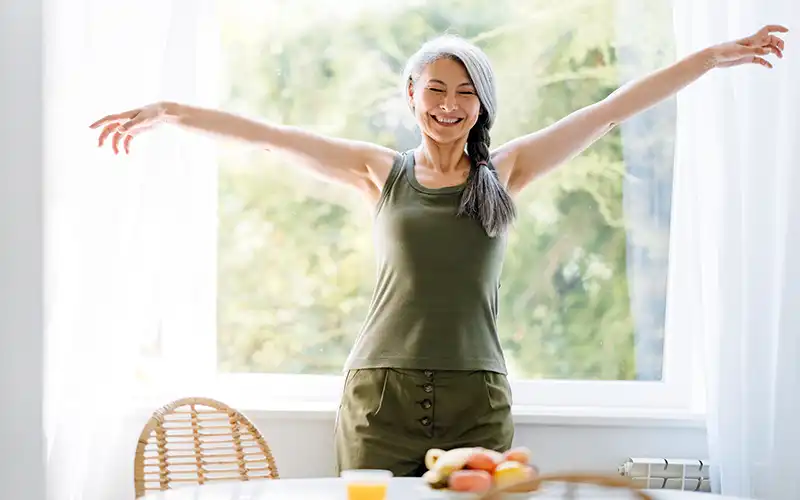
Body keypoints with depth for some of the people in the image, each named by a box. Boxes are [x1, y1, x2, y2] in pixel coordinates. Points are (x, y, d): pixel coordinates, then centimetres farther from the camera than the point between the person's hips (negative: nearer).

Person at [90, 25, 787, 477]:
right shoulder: (383, 172, 10)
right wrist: (169, 112, -1)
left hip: (476, 400, 0)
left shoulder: (504, 174, 10)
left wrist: (716, 56, 8)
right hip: (381, 393, 0)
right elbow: (272, 135, 5)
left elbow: (611, 111, 8)